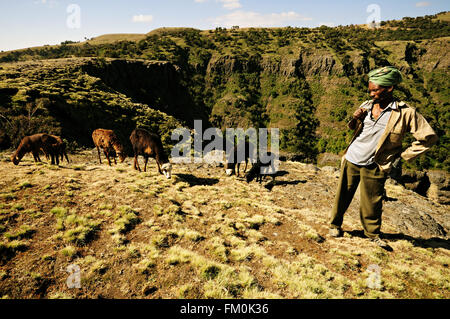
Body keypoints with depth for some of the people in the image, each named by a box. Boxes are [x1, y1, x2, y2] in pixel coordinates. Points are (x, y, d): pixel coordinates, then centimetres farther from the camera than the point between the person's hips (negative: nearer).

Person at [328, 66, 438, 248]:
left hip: (374, 167, -3)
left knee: (371, 203, 7)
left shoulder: (405, 113, -10)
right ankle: (335, 225, 29)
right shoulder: (366, 106, 4)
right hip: (351, 160, 3)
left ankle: (373, 234, 29)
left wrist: (403, 155, -4)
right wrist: (355, 119, -3)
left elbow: (428, 137, -5)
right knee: (343, 196, 10)